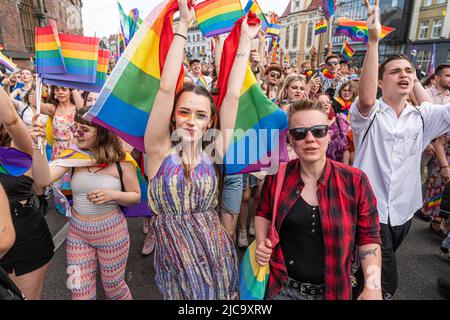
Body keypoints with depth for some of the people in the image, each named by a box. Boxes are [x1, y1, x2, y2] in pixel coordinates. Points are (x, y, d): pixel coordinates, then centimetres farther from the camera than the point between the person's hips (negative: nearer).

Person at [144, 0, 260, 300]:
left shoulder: (213, 152, -3)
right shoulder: (160, 150, -9)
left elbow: (233, 95, -6)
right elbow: (166, 89, -18)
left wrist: (245, 40, -3)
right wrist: (184, 25, -16)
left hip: (217, 253, 2)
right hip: (175, 257, -2)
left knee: (219, 294, 16)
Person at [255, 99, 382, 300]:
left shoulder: (354, 181, -13)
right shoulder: (277, 176, -10)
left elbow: (368, 238, -5)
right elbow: (263, 214, 7)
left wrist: (372, 287, -13)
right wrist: (262, 244, -8)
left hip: (332, 291, 1)